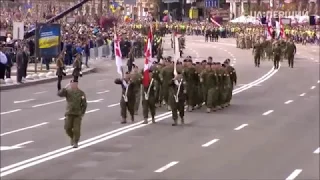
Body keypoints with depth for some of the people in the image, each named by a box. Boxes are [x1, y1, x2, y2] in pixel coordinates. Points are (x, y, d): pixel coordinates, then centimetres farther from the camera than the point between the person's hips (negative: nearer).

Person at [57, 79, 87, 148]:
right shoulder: (67, 92, 0)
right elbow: (59, 94, -15)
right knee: (67, 128, -4)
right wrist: (65, 88, -23)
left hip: (78, 114, -1)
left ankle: (75, 142, 10)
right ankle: (72, 137, 25)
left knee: (76, 129, -6)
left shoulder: (81, 93, -2)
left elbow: (84, 105, 1)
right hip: (69, 113, 1)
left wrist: (82, 114, -6)